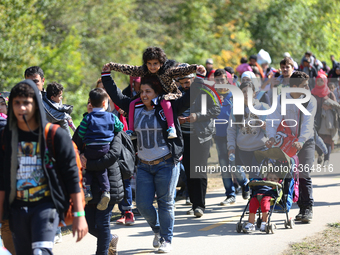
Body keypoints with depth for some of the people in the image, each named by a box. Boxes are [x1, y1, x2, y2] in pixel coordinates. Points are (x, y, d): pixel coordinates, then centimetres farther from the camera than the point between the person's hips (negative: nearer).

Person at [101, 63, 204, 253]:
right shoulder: (136, 109, 8)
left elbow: (190, 98, -7)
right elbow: (117, 97, 17)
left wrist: (198, 79, -19)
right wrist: (107, 76, 17)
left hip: (166, 164, -4)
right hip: (144, 165, 4)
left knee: (165, 203, 1)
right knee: (143, 204, 2)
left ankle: (166, 239, 12)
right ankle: (157, 229, 28)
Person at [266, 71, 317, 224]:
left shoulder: (310, 100, -8)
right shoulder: (280, 100, -5)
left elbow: (308, 123, -21)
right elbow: (273, 120, -15)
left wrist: (301, 141, -38)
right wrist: (271, 137, -35)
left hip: (306, 142, -2)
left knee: (303, 174, -15)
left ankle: (308, 209, -11)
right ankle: (302, 208, 9)